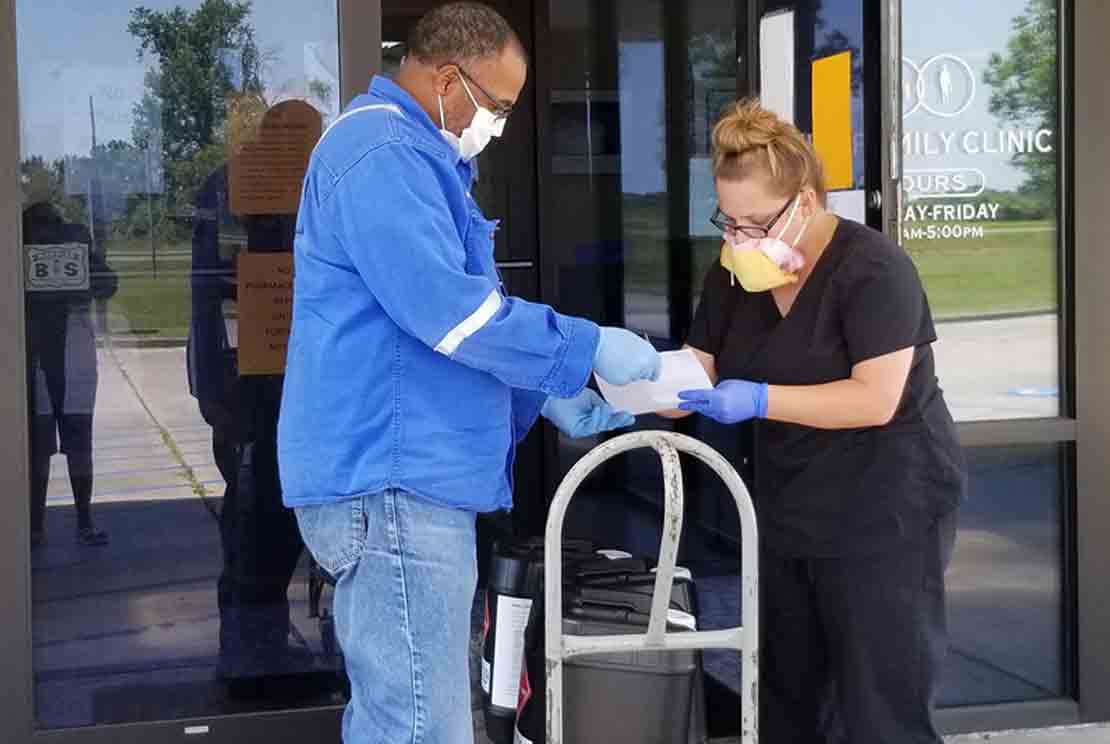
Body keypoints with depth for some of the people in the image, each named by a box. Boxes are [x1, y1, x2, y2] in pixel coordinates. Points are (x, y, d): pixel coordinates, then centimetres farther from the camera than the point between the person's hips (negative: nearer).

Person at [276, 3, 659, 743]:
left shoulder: (413, 155, 22)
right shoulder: (384, 152, -14)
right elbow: (446, 308, -22)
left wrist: (547, 395, 15)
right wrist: (588, 349, -12)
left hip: (406, 474, 11)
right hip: (393, 477, -11)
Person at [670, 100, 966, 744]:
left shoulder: (871, 269, -17)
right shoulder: (736, 275, 5)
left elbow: (876, 399, -25)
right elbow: (699, 376, 4)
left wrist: (759, 400, -30)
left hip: (885, 515, -7)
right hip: (789, 513, 8)